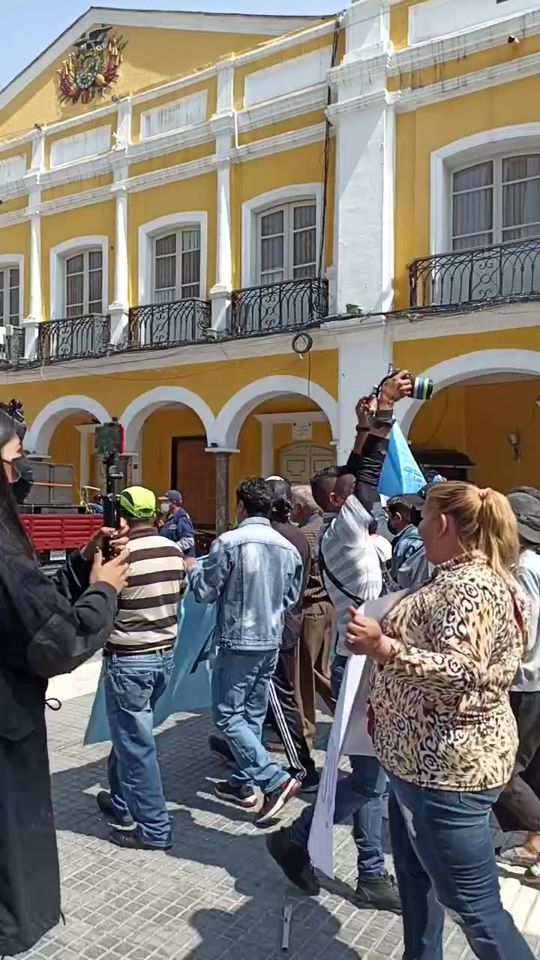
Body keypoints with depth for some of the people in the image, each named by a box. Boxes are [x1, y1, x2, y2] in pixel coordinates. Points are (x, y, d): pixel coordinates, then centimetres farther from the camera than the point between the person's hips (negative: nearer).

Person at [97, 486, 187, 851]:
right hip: (165, 655, 7)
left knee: (136, 745, 5)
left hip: (129, 661, -7)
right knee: (129, 735, 24)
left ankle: (154, 828, 15)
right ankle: (121, 803, 39)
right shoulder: (175, 551, 0)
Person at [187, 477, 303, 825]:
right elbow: (292, 599, 9)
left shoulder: (229, 542, -16)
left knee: (228, 716, 4)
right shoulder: (288, 547, 1)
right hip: (271, 643, 6)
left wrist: (194, 568, 10)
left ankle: (276, 779, -3)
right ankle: (243, 782, 26)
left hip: (238, 643, -6)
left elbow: (205, 592, -9)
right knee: (253, 715, 16)